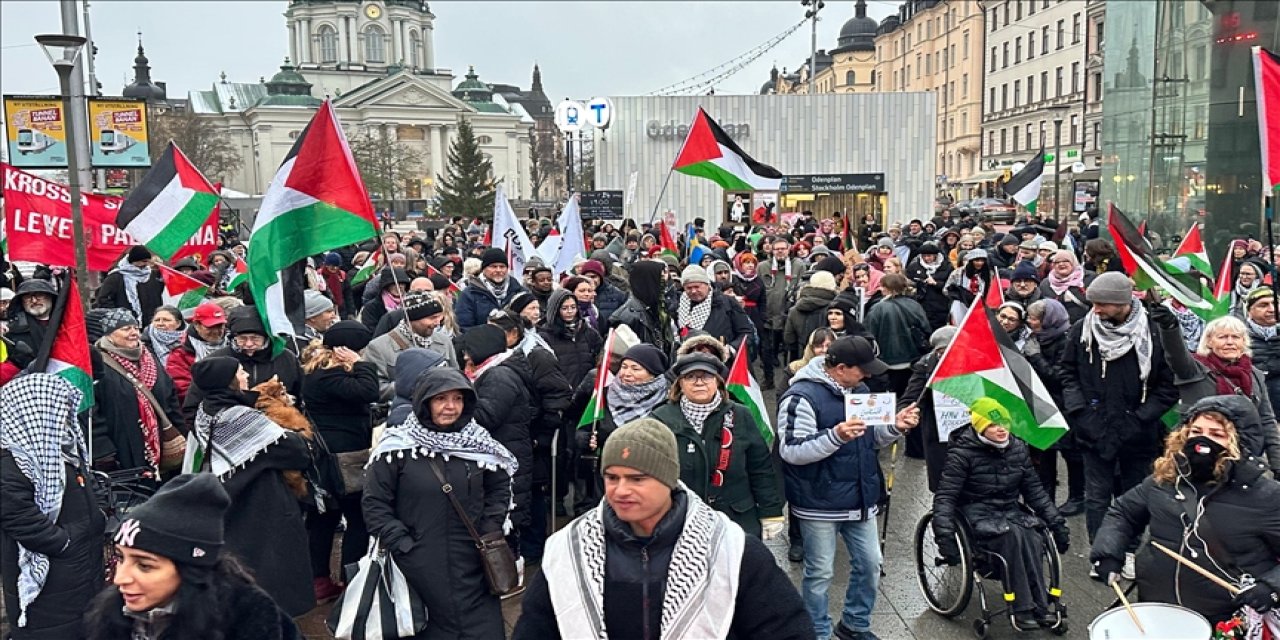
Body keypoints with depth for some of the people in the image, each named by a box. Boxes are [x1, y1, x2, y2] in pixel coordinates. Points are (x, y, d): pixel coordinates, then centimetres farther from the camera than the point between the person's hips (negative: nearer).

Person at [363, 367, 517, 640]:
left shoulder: (478, 444, 1)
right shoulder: (397, 447, -9)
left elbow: (499, 487, 14)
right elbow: (375, 504, -5)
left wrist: (490, 530, 2)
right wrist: (401, 544, -10)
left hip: (471, 568, 3)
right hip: (418, 567, -3)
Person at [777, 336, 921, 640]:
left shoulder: (858, 390, 7)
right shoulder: (802, 397, -18)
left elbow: (871, 438, 16)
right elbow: (790, 451, -24)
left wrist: (895, 426, -5)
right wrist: (836, 437, -35)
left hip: (861, 498, 8)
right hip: (820, 503, -7)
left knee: (870, 564, 17)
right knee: (820, 573, 6)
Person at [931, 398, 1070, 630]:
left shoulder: (1018, 448, 5)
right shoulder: (962, 453, -12)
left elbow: (1034, 489, 15)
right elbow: (945, 497, -14)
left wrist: (1057, 522, 10)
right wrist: (945, 536, -25)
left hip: (1011, 510, 5)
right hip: (978, 514, -5)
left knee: (1034, 540, -28)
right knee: (1014, 534, -33)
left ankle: (1024, 609, -22)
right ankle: (1040, 606, -24)